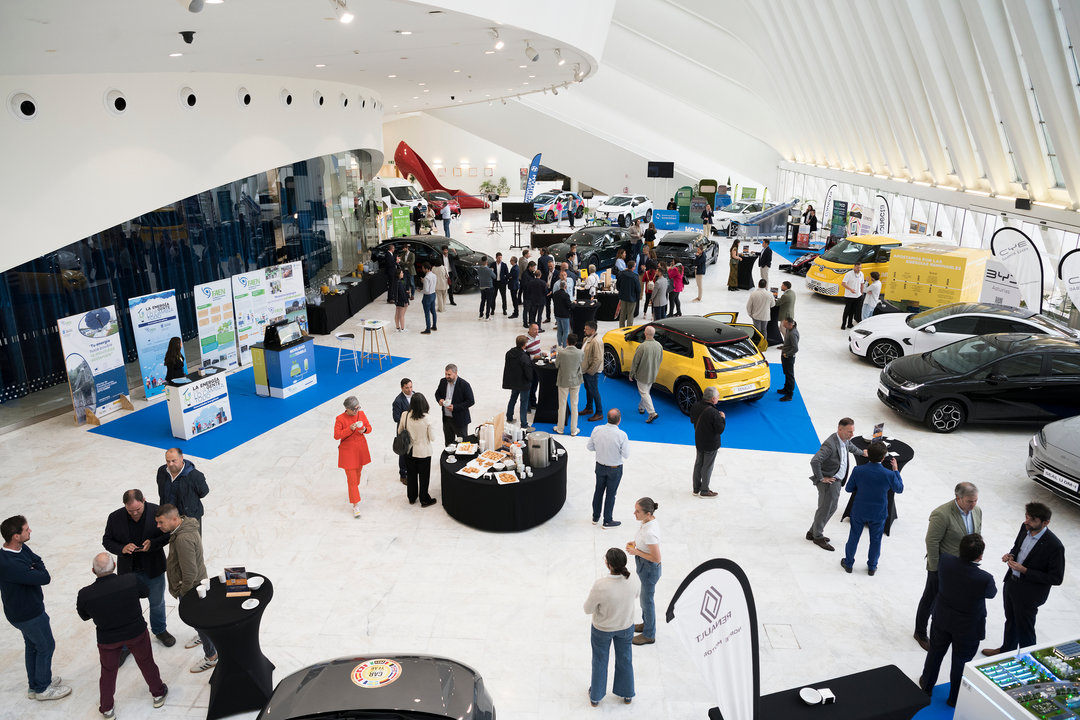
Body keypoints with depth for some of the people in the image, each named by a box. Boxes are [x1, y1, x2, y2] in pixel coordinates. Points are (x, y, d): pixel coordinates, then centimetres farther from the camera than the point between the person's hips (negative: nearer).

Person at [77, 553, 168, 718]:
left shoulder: (84, 594, -25)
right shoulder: (132, 580, -26)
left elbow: (84, 616, -5)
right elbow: (144, 591, -3)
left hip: (107, 640, 0)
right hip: (137, 633, 1)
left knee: (108, 673, 24)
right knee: (146, 663, 24)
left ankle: (106, 709, 42)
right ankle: (158, 694, 43)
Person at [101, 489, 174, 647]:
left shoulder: (157, 512, -16)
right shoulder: (115, 518, -13)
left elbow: (168, 534, -7)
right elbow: (107, 540, -2)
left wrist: (152, 544, -25)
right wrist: (122, 549, -22)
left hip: (153, 569, 0)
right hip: (128, 571, 0)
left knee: (157, 603, 18)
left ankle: (159, 630, 42)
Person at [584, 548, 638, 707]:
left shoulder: (600, 585, -38)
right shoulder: (633, 582, -26)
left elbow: (588, 609, -22)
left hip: (603, 629, -2)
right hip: (626, 627, 3)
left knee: (600, 661, 24)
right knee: (625, 659, 28)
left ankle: (595, 696, 46)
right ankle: (627, 694, 50)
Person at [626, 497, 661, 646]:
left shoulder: (650, 532, -36)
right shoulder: (650, 520, -9)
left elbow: (656, 558, -30)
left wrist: (636, 551, -22)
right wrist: (635, 542, -3)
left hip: (649, 569, -9)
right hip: (644, 566, 9)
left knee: (647, 600, 12)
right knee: (644, 596, 28)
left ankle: (649, 635, 33)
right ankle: (646, 623, 51)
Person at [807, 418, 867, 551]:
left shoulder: (845, 440, 2)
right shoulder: (830, 444, -28)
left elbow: (850, 446, 29)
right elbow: (814, 461, -37)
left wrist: (861, 452, 46)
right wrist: (820, 478, -26)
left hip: (837, 480, 10)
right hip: (828, 482, -10)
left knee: (831, 508, 18)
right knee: (825, 509, 3)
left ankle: (812, 532, 31)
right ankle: (818, 537, 20)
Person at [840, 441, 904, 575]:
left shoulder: (858, 471, -20)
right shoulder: (889, 474, -22)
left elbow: (849, 488, -7)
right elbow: (899, 489, -2)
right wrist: (895, 470, 4)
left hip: (859, 511, 1)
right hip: (878, 514, -1)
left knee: (854, 536, 19)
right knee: (875, 540, 20)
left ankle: (848, 563, 33)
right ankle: (872, 566, 35)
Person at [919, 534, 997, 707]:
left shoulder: (946, 561, -26)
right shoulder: (985, 579, -34)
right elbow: (992, 593, -9)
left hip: (942, 619, 3)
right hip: (968, 628, -3)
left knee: (936, 652, 26)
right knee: (960, 662, 19)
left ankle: (927, 685, 47)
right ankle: (954, 699, 40)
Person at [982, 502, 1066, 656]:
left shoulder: (1054, 546, -29)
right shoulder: (1025, 528, -9)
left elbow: (1056, 578, -21)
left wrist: (1024, 571, -25)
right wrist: (1011, 555, -8)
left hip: (1029, 593, -7)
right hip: (1011, 583, 7)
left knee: (1024, 629, 14)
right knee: (1010, 621, 28)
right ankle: (1007, 650, 50)